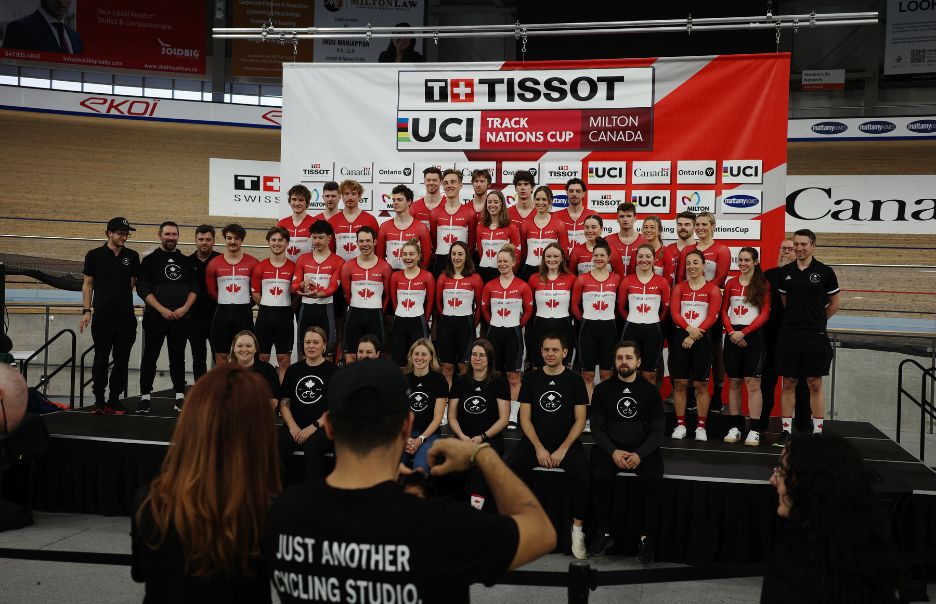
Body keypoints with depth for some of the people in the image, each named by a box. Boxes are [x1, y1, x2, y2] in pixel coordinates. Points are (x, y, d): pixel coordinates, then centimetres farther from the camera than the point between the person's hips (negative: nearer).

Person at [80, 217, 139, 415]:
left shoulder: (132, 256, 8)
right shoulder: (94, 255, 2)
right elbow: (87, 284, 5)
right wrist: (86, 311, -1)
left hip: (126, 315, 3)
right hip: (103, 315, -2)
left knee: (122, 361, 5)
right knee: (101, 360, 2)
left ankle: (114, 400, 14)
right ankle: (99, 401, 11)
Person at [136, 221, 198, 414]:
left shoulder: (186, 261, 11)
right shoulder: (150, 260, 1)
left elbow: (194, 289, 9)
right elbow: (143, 289, -6)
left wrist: (184, 308, -8)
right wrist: (162, 309, -14)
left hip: (181, 318, 3)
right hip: (155, 317, -3)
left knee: (178, 358, 8)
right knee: (150, 357, 1)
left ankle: (180, 396, 13)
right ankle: (145, 396, 8)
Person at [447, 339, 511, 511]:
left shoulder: (499, 382, 7)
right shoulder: (460, 382, 16)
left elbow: (504, 418, 2)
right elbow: (452, 416, 13)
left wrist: (482, 437, -10)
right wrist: (462, 436, -6)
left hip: (491, 439, -2)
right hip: (463, 438, 2)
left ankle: (476, 507, -35)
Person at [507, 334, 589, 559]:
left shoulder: (574, 379, 3)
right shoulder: (531, 379, 7)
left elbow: (580, 420, 0)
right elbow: (525, 418, 4)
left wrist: (563, 449, -12)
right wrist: (539, 448, -10)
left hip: (567, 441, -1)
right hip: (535, 440, 2)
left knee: (582, 476, -31)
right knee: (508, 471, -26)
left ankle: (577, 528, -13)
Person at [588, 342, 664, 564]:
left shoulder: (650, 391, 5)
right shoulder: (602, 389, 5)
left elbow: (657, 431, 2)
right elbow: (597, 427, 2)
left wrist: (639, 454, -16)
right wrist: (613, 451, -16)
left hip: (643, 449, 0)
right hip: (609, 447, 0)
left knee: (654, 480, -29)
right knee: (600, 476, -30)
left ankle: (646, 537, -15)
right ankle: (604, 532, -13)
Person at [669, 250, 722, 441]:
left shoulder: (712, 289, 3)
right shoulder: (679, 287, 9)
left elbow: (712, 316, -7)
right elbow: (674, 312, -3)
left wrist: (694, 336, -15)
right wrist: (689, 329, -20)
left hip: (702, 338, -2)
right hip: (680, 336, 2)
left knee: (701, 384, 1)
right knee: (679, 382, 3)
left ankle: (701, 427, 8)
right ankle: (680, 425, 10)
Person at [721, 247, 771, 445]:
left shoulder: (763, 285, 1)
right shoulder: (731, 283, 11)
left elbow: (764, 314, -5)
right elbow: (723, 311, 9)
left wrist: (743, 332, -13)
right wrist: (731, 332, -8)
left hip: (753, 335, -3)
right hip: (732, 337, 4)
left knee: (753, 383, -6)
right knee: (733, 382, 4)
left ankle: (755, 430, -3)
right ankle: (735, 427, 10)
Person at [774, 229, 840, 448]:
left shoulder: (825, 272, -2)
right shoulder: (785, 272, 6)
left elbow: (835, 303, 7)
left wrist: (817, 320, 8)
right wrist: (794, 318, 10)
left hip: (815, 336, -2)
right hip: (789, 335, 2)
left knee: (815, 384, 3)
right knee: (788, 383, 6)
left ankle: (818, 430, 11)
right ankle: (786, 429, 13)